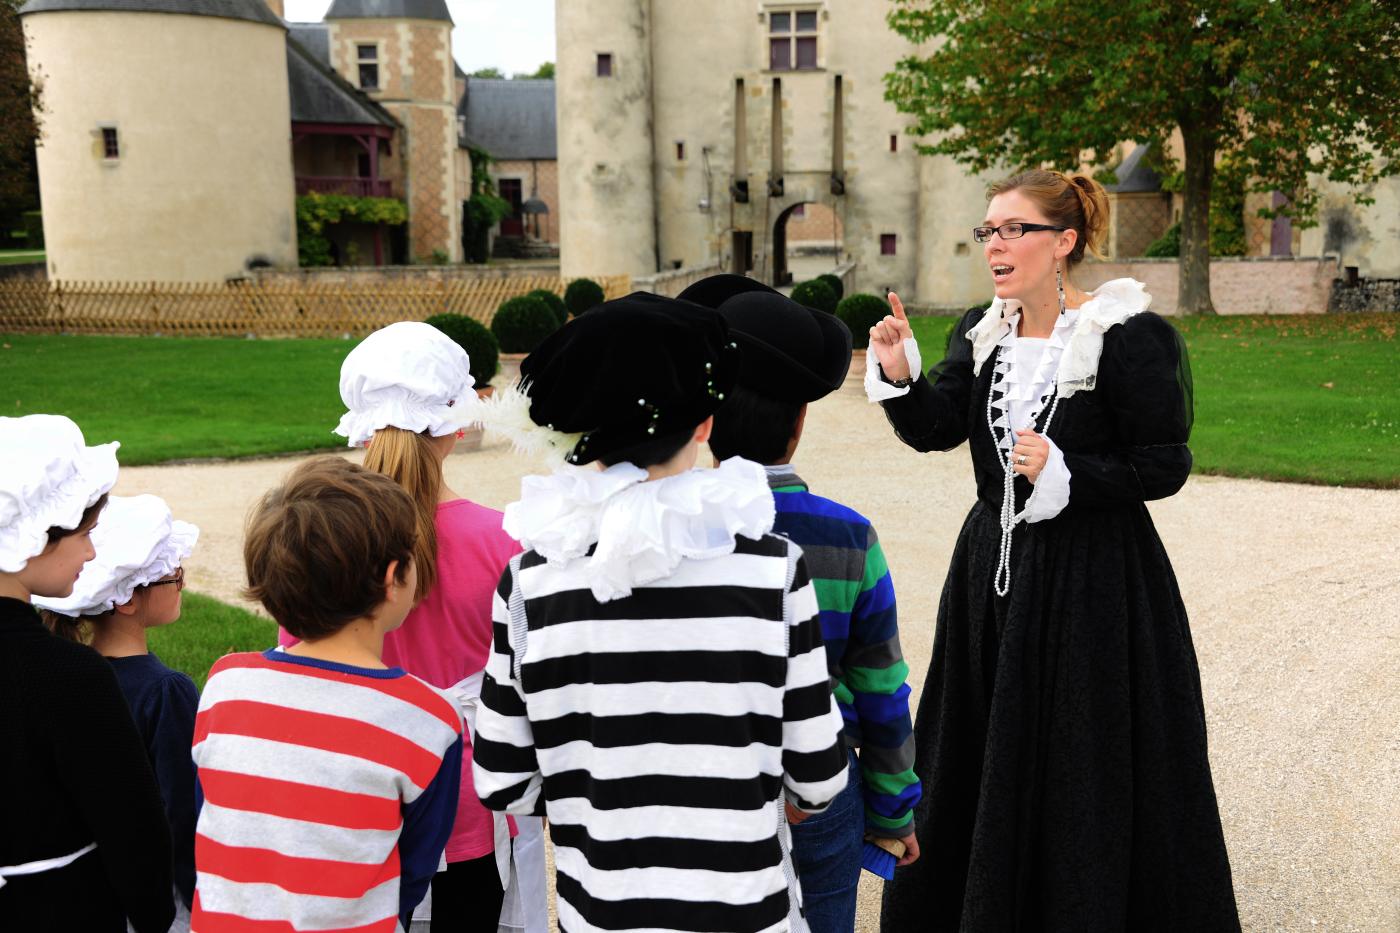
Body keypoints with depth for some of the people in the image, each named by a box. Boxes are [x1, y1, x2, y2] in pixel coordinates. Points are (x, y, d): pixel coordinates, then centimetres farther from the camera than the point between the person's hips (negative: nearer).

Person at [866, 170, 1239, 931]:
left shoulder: (1131, 338, -13)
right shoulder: (981, 334, 5)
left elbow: (1164, 466, -11)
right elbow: (935, 428, -5)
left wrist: (1064, 474, -24)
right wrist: (898, 375, -24)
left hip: (1097, 582, -6)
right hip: (993, 569, 6)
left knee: (1090, 774, 6)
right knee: (981, 763, 17)